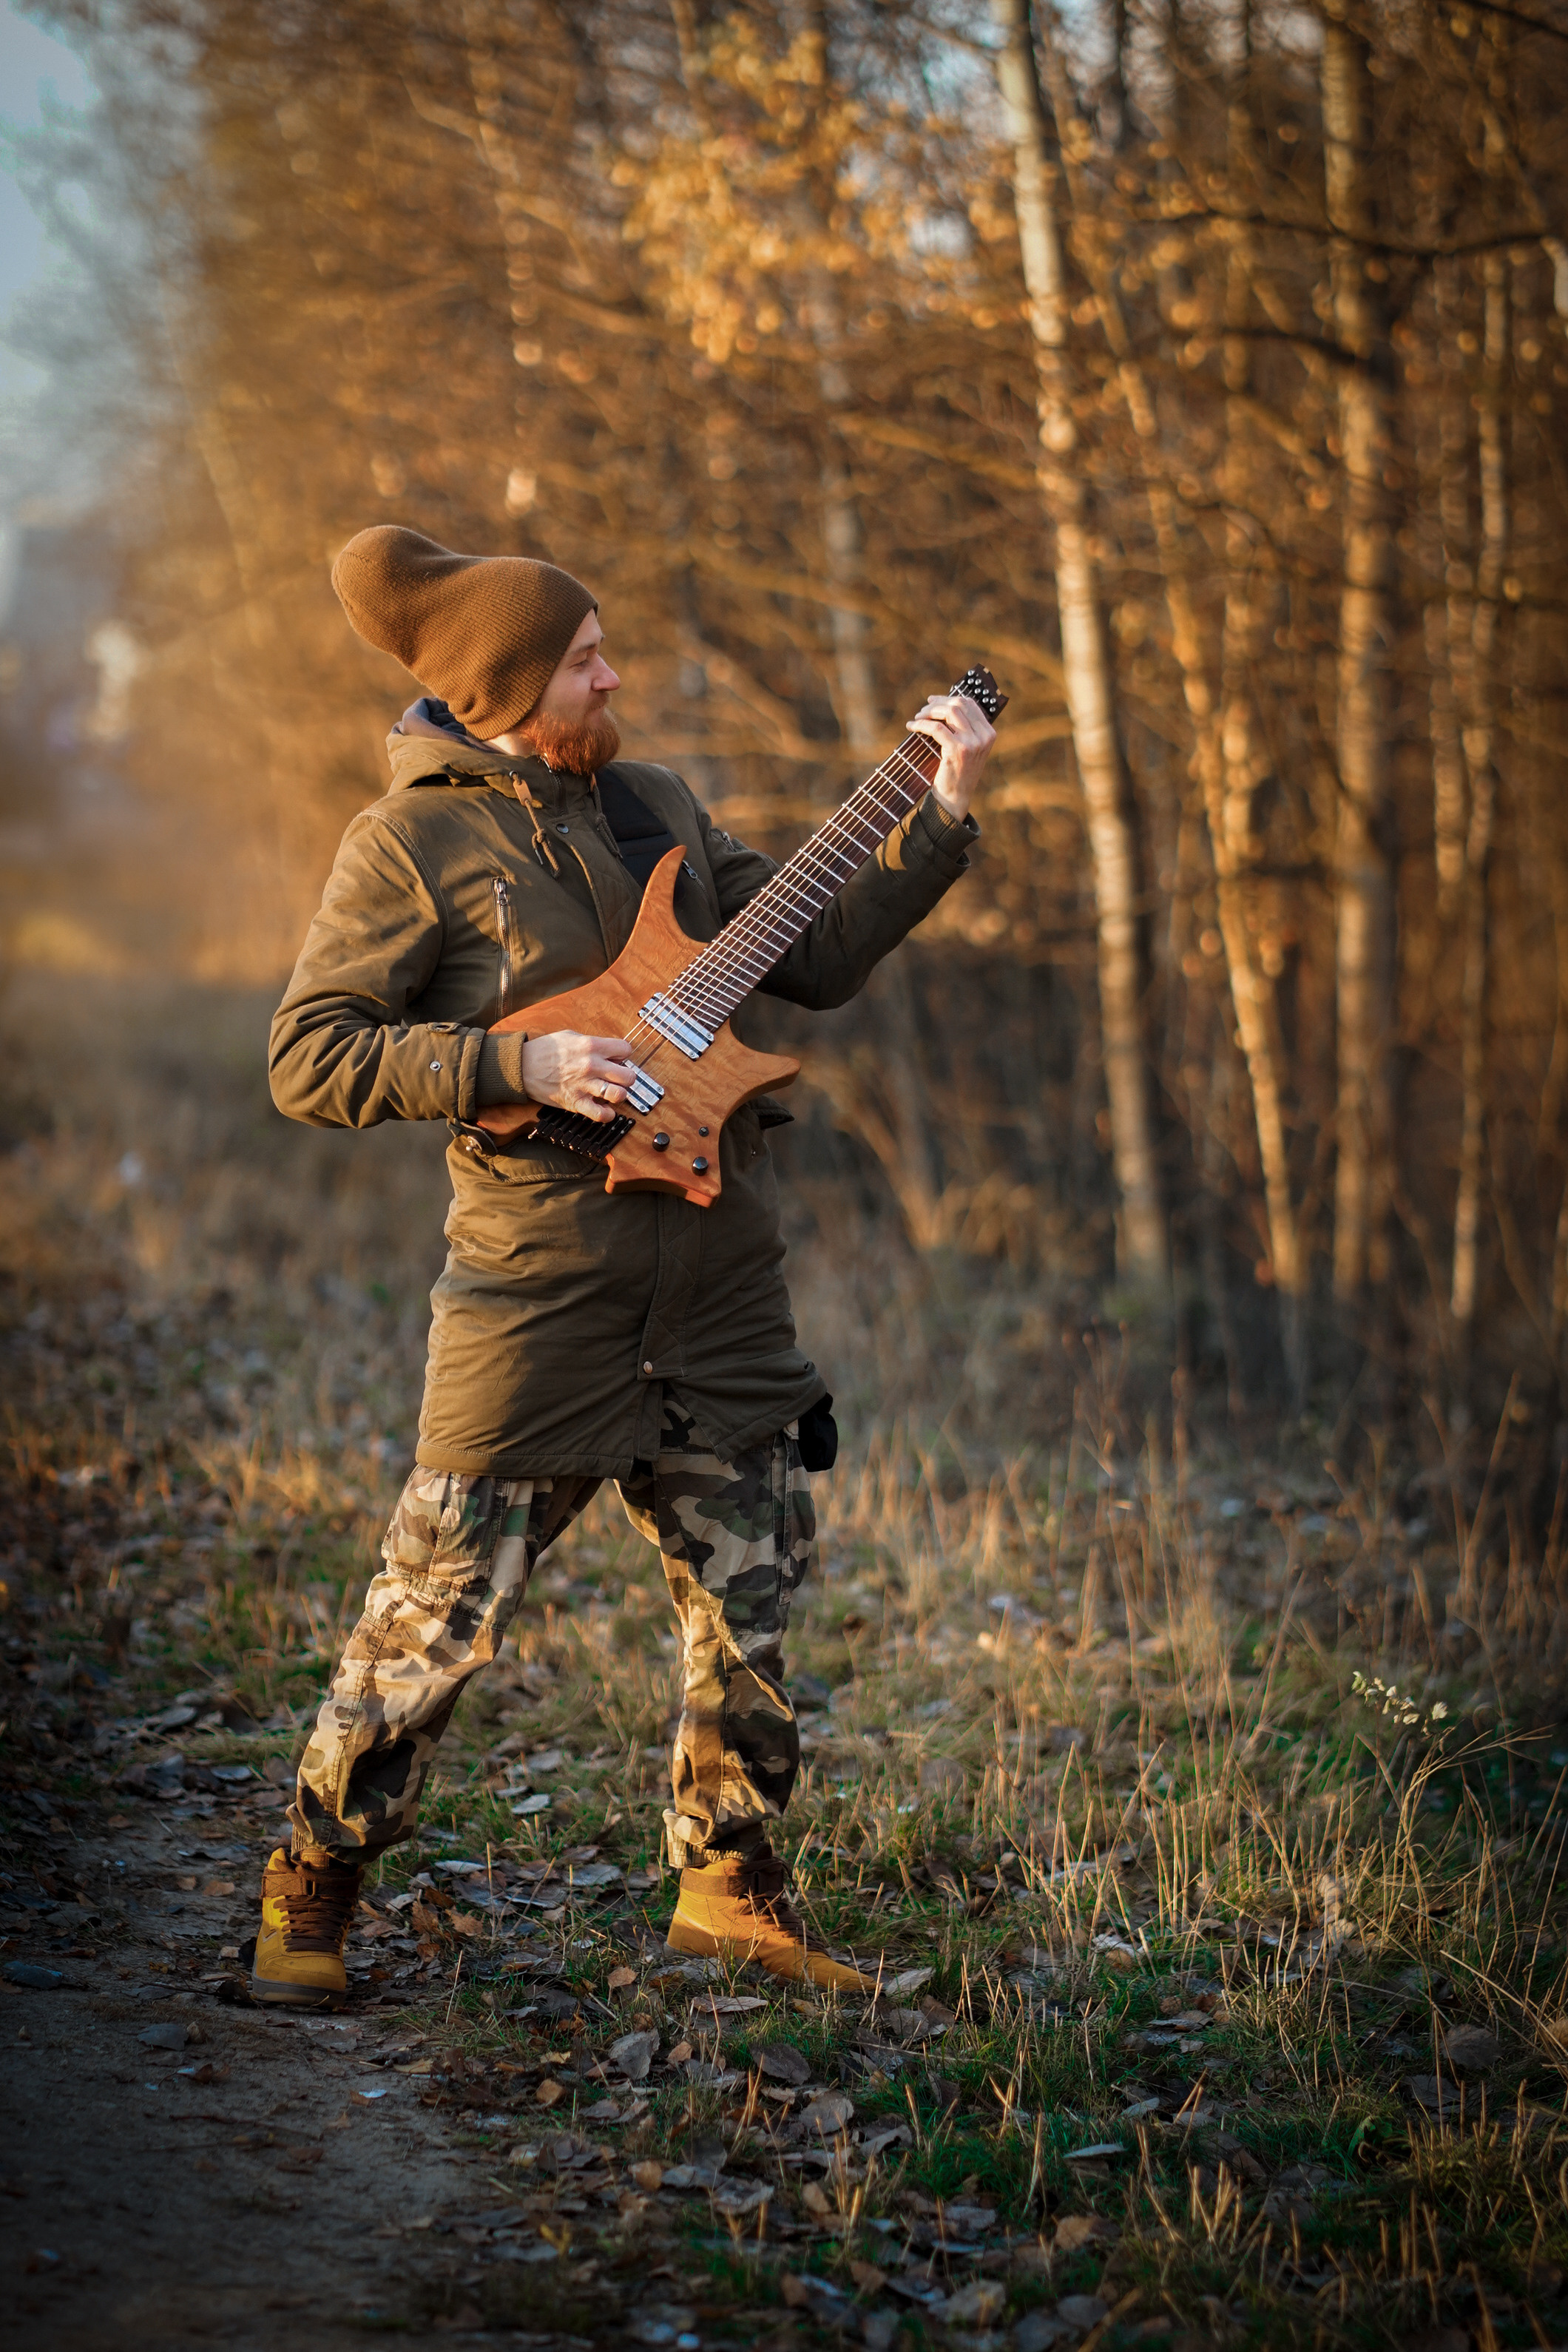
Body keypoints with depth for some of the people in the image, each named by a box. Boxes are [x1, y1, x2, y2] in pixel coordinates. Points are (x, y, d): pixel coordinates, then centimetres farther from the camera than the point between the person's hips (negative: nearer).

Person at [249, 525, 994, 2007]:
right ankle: (307, 1903, 15)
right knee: (436, 1620, -3)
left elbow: (813, 958, 16)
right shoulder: (411, 842, -6)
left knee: (748, 1606, 12)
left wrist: (940, 820, 8)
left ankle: (727, 1888, 29)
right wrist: (516, 1065, -19)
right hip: (538, 1298, -6)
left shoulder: (658, 806, 14)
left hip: (719, 1295, 6)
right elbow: (306, 1062, -10)